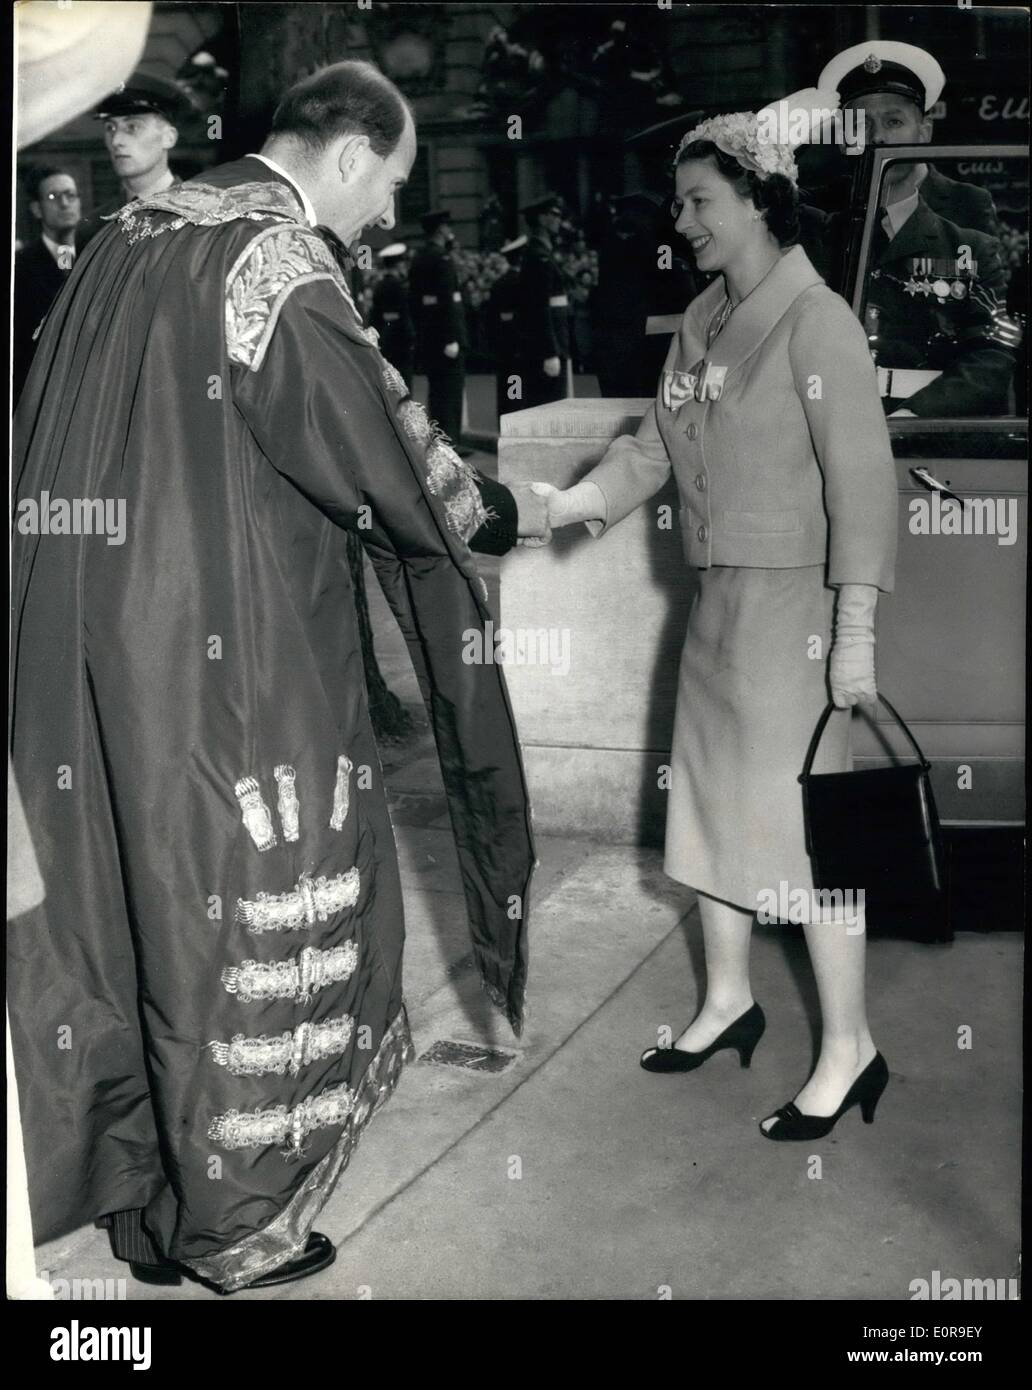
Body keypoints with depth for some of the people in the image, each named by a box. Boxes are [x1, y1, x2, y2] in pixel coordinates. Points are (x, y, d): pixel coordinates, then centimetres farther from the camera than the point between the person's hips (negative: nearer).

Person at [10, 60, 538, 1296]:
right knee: (237, 908, 5)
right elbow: (368, 430, -10)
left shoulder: (137, 231, 13)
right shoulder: (275, 250, -13)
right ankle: (233, 1217, 20)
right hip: (218, 641, -8)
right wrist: (474, 508, 7)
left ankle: (143, 1197, 28)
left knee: (130, 891, 14)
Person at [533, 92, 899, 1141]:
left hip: (794, 602, -8)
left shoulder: (815, 318, -14)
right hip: (716, 598, 8)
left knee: (799, 818, -3)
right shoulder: (703, 320, 9)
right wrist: (567, 504, -7)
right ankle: (728, 997, 33)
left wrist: (854, 633, -19)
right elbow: (654, 445, 9)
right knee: (712, 800, 15)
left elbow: (861, 478, -17)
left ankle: (848, 1047, 11)